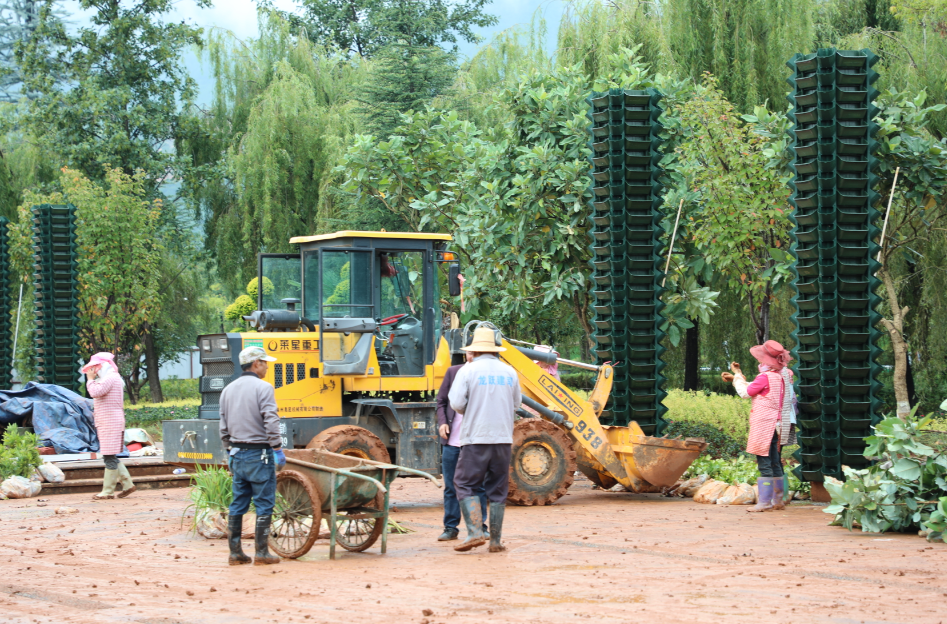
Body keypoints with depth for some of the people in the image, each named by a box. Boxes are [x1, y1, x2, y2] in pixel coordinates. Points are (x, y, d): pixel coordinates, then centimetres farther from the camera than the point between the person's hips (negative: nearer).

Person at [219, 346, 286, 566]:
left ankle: (235, 553, 11)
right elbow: (271, 422, -17)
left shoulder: (228, 390, 12)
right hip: (259, 453, -7)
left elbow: (224, 427, 16)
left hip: (237, 454, 7)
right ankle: (261, 553, -1)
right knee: (264, 504, -1)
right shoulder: (262, 388, -10)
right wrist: (278, 449, -12)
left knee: (238, 504, 10)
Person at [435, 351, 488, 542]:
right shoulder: (453, 372, 7)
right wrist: (442, 422, -3)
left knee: (478, 486, 4)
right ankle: (450, 528, 14)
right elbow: (441, 401, 12)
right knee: (451, 487, 7)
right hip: (452, 439, 3)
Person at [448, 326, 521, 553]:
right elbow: (516, 403, 17)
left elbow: (456, 403, -10)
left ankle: (475, 532, -11)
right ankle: (495, 541, 9)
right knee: (498, 490, 9)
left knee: (465, 485, 4)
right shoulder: (509, 372, 8)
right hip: (503, 438, 4)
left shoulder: (468, 370, -4)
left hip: (475, 438, -4)